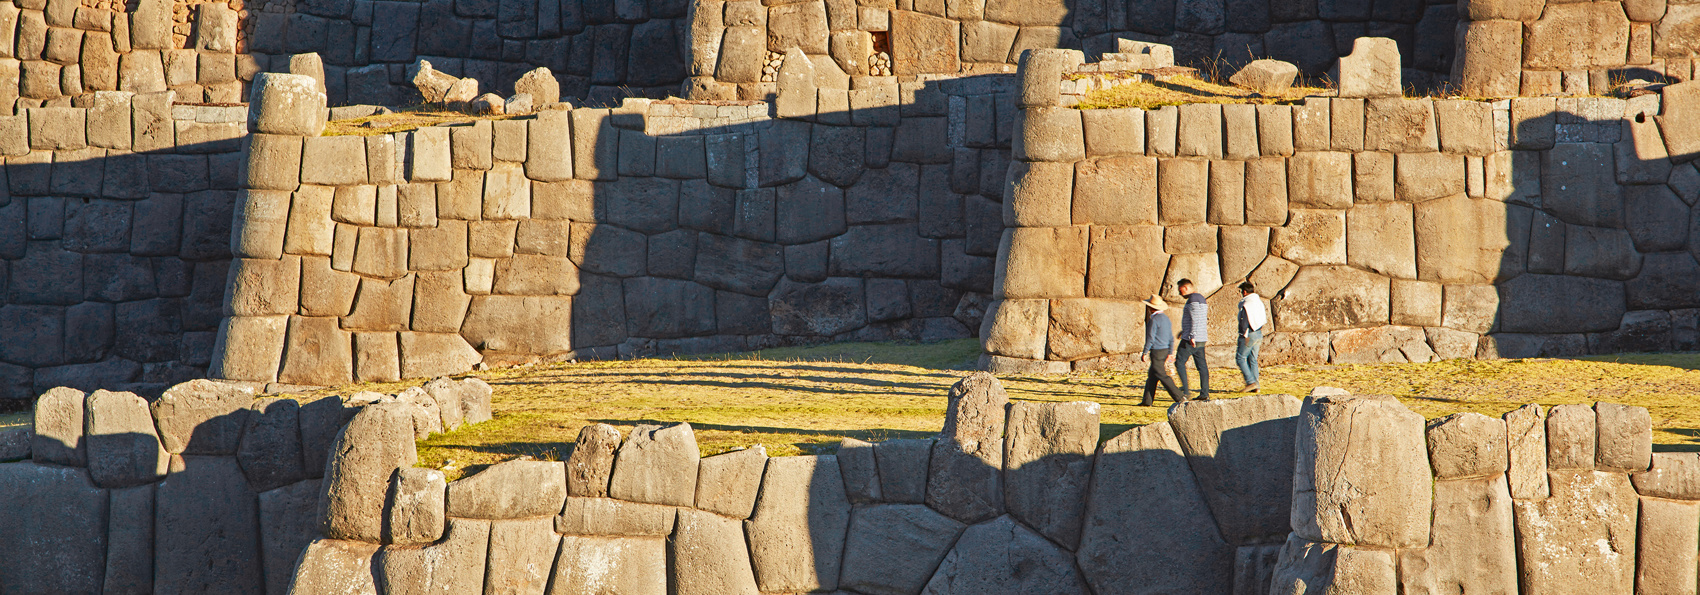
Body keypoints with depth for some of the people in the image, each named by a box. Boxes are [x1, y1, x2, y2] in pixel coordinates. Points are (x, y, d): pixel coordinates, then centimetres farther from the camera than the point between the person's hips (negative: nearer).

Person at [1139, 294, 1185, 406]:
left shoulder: (1154, 319, -14)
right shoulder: (1165, 318, 12)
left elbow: (1150, 338, -16)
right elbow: (1171, 337, 16)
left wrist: (1145, 353, -10)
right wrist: (1170, 353, 22)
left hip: (1157, 351, -9)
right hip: (1165, 350, 9)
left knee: (1161, 375, -7)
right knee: (1152, 375, 14)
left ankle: (1179, 396, -12)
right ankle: (1147, 400, 15)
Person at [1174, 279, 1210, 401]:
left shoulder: (1193, 299, -13)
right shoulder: (1200, 298, 18)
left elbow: (1196, 319, -21)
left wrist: (1192, 336, -23)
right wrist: (1184, 331, 29)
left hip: (1191, 339, -10)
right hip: (1201, 339, 10)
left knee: (1180, 362, -3)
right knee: (1202, 365, 7)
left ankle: (1185, 391, -9)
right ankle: (1205, 394, 5)